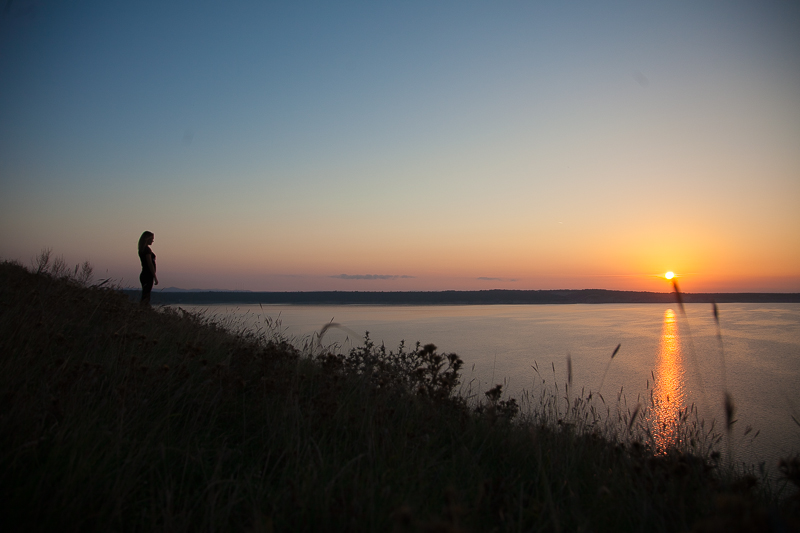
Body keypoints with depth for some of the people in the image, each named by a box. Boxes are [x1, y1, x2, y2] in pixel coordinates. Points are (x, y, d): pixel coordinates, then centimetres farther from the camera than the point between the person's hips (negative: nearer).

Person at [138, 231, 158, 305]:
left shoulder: (142, 249, 16)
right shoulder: (147, 249, -13)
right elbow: (150, 264, -17)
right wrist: (155, 277, -15)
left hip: (144, 275, 10)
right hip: (148, 276, -10)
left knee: (146, 297, 9)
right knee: (145, 298, -11)